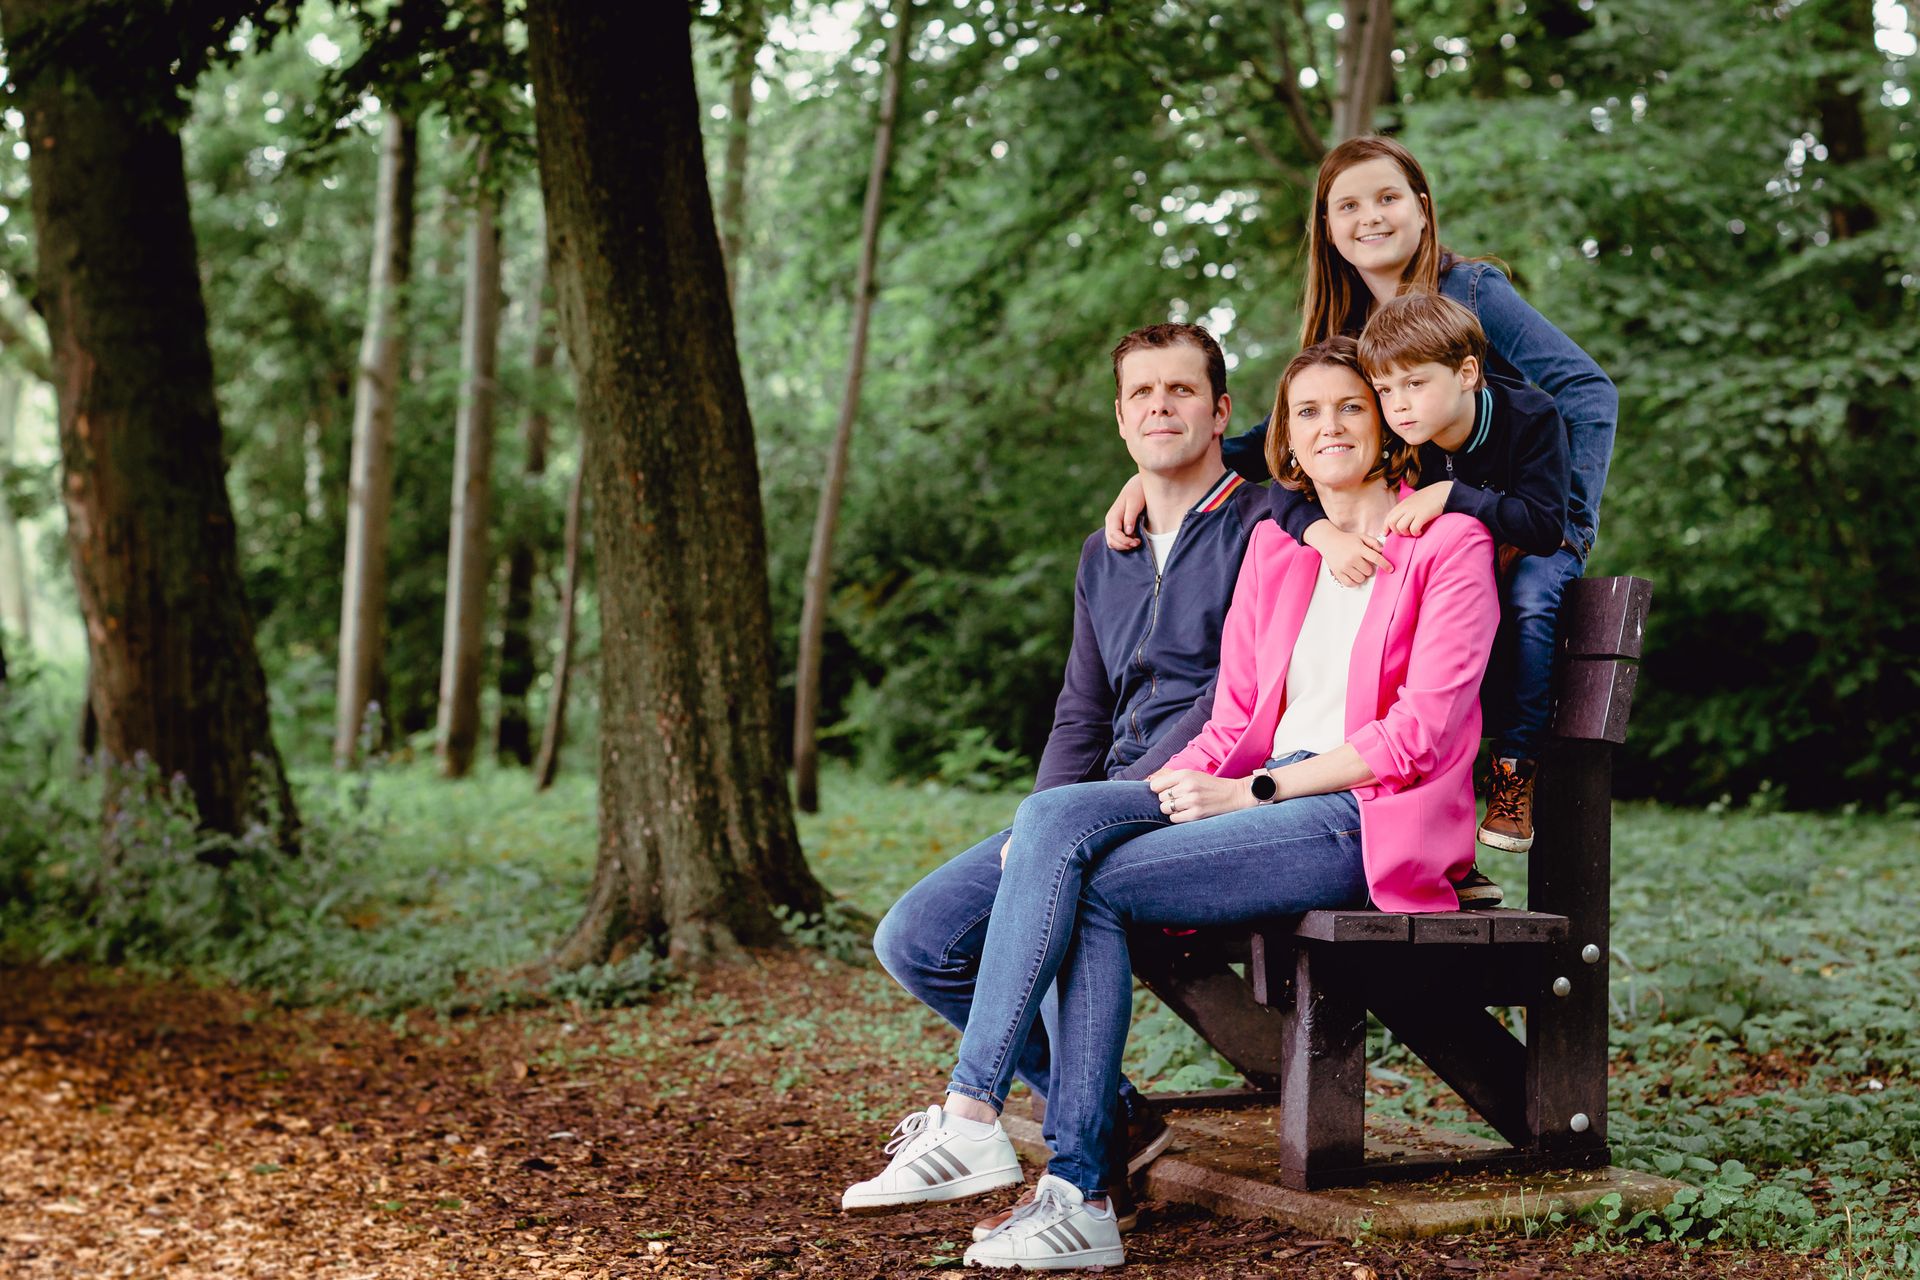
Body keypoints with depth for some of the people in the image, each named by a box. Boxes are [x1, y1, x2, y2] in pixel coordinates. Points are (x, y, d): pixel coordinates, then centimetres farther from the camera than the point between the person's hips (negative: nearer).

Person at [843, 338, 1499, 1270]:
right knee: (1054, 819, -23)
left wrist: (1253, 791, -14)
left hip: (1369, 822, -6)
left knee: (1091, 887, -25)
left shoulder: (1449, 544, 2)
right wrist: (1172, 787, -5)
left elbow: (1423, 730, -9)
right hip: (1265, 796, 6)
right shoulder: (1272, 548, 21)